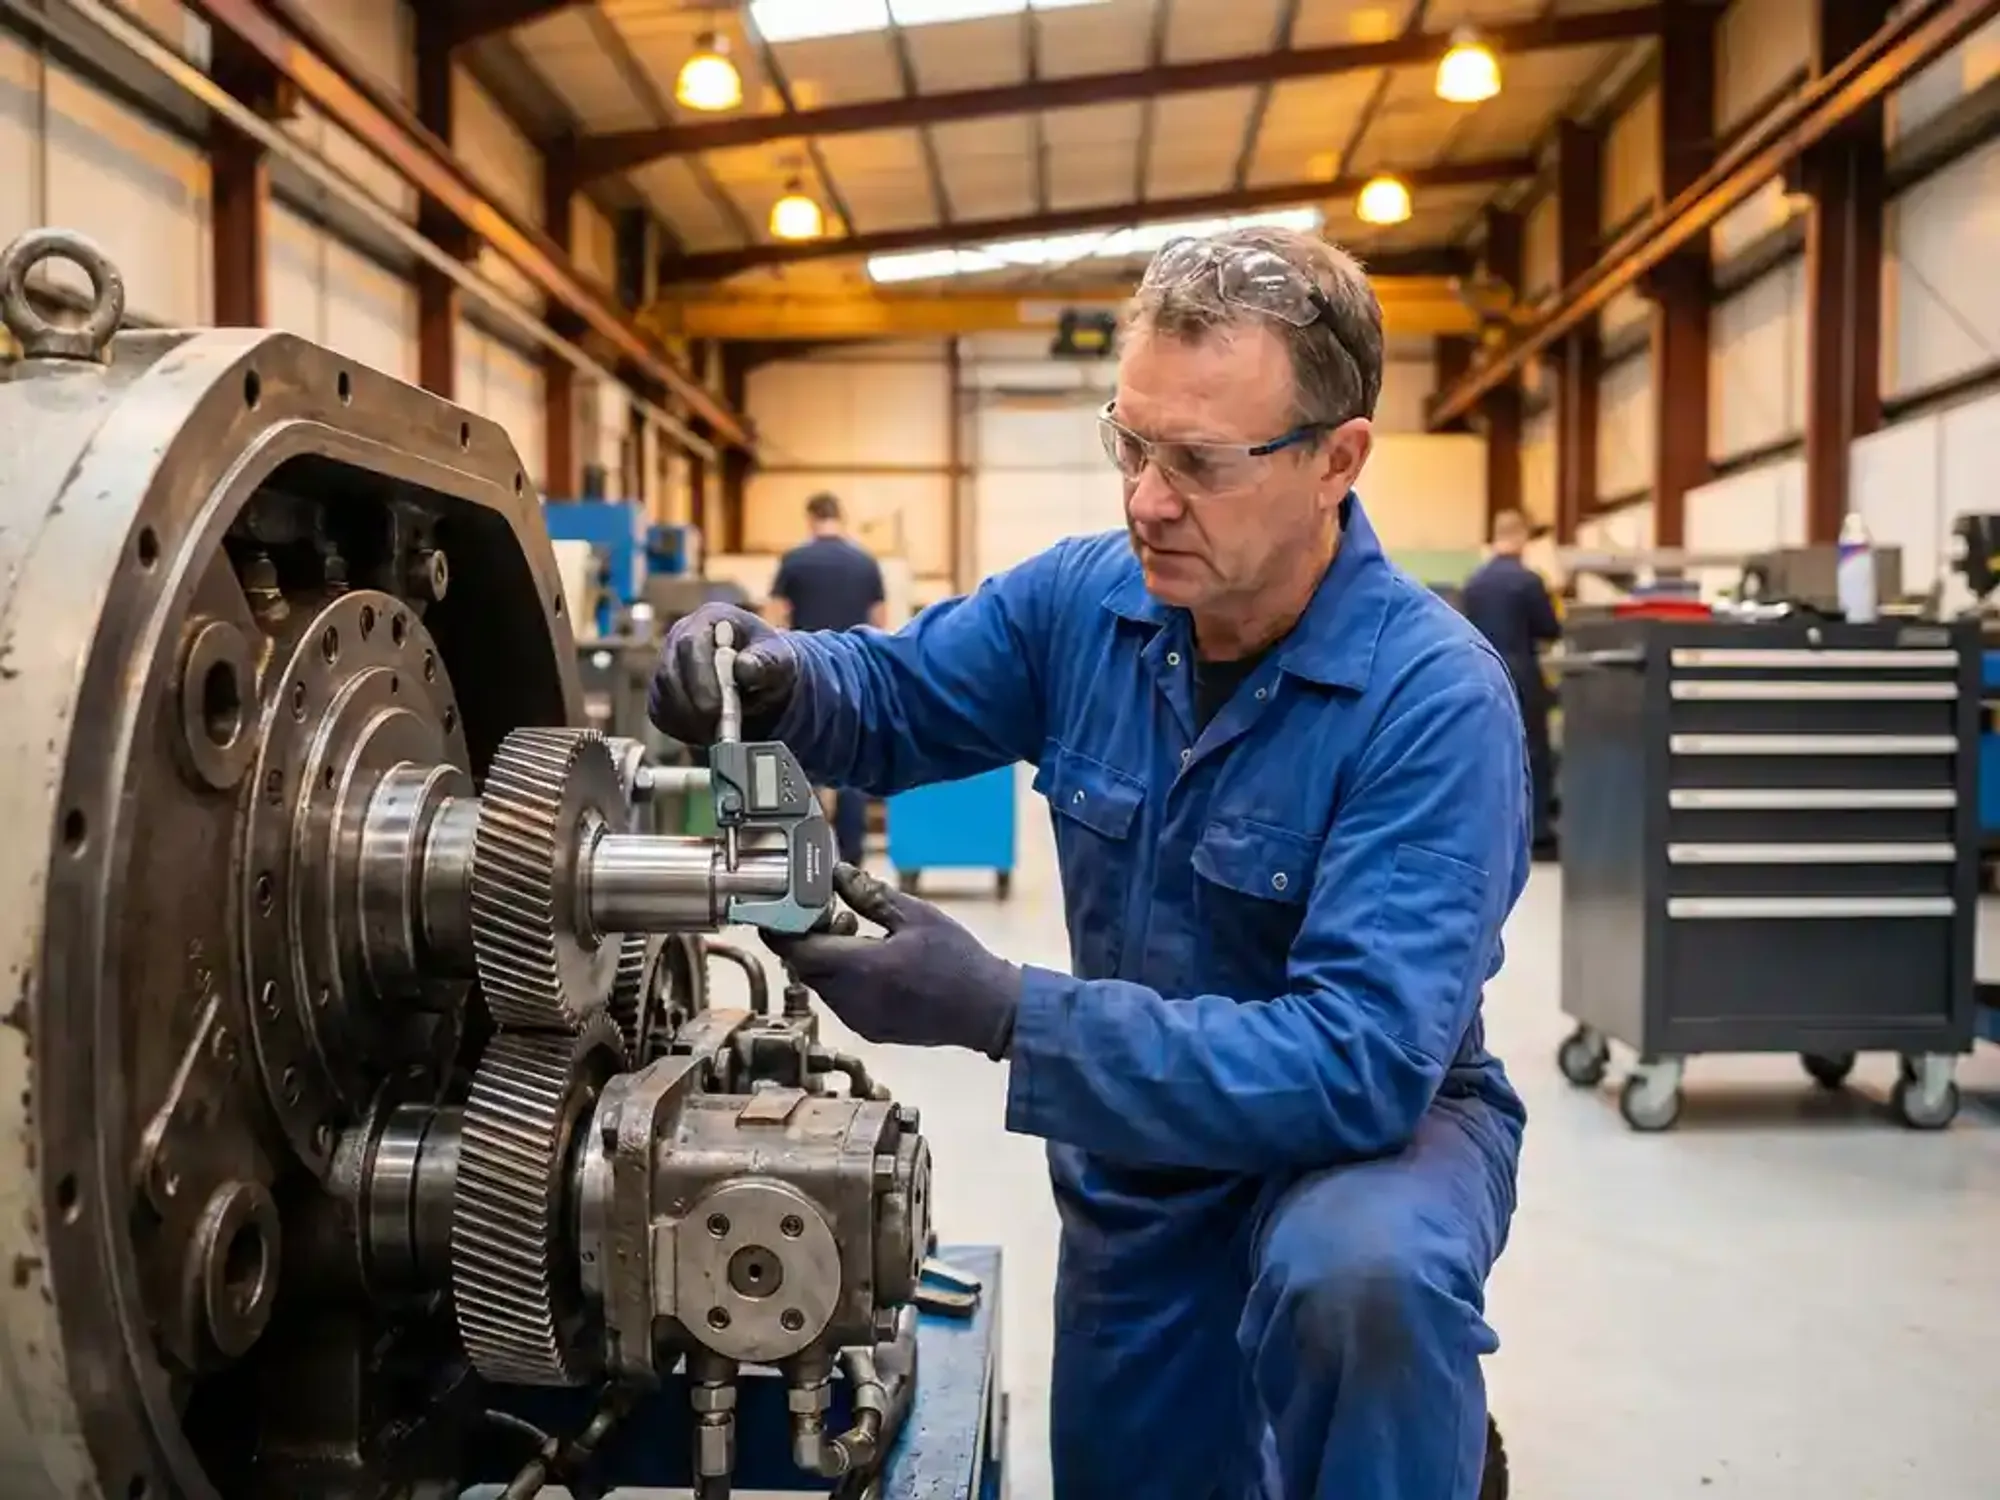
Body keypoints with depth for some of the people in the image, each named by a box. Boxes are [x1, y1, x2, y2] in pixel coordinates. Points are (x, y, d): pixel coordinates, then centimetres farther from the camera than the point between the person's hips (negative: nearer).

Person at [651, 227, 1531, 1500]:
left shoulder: (1435, 700, -29)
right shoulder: (1087, 599, -11)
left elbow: (1363, 1060, -36)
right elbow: (897, 694, 5)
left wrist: (1004, 1013, -42)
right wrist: (772, 678, -20)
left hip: (1382, 1115, -5)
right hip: (1146, 1138, 5)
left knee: (1358, 1271, -38)